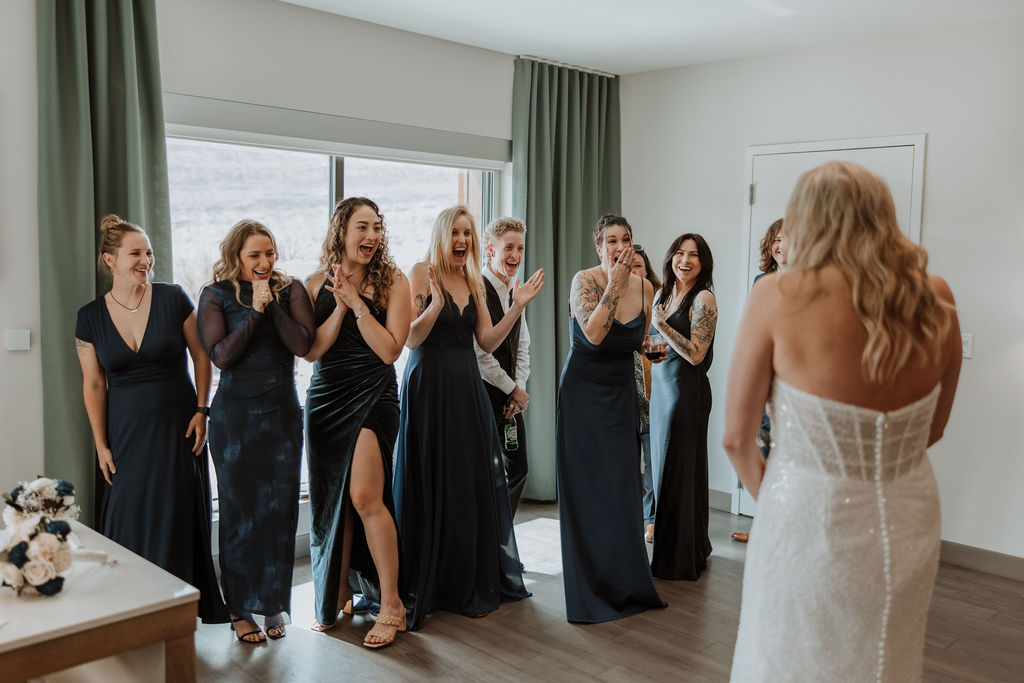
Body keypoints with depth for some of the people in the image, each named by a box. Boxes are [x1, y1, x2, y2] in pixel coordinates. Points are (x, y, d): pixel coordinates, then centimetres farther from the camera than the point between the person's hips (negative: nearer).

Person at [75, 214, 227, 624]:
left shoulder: (173, 299, -6)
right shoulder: (91, 318, 0)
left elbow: (201, 355, 1)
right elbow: (93, 385, 4)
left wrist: (202, 411, -6)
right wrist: (101, 444, 2)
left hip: (177, 425, -1)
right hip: (126, 430, 1)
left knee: (176, 516, 4)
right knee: (128, 517, 3)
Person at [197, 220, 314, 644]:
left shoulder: (290, 289, 4)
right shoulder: (215, 295, 0)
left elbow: (303, 344, -8)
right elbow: (221, 355, -12)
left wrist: (272, 304, -15)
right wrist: (255, 311, -16)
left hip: (283, 413, 2)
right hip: (235, 415, -2)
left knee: (280, 508, 6)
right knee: (240, 509, 4)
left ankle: (274, 603, 21)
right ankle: (240, 608, 18)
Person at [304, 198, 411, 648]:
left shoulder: (392, 282, -1)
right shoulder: (316, 285, 6)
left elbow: (389, 349, -9)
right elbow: (311, 351, -2)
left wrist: (358, 304, -14)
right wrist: (340, 307, -12)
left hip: (373, 396, -4)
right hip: (325, 398, 4)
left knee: (364, 496, -14)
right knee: (331, 498, 9)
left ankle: (391, 604, 0)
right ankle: (337, 594, 27)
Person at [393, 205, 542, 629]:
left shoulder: (474, 281, 13)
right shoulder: (421, 273, -5)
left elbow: (487, 341, 8)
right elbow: (411, 339, -12)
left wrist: (517, 307, 0)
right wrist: (434, 306, -27)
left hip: (467, 387, 6)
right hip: (429, 385, -6)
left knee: (473, 479, 8)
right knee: (433, 482, 1)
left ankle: (472, 581, 22)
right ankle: (427, 584, 15)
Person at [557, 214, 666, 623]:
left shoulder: (644, 287, 2)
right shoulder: (585, 280, -14)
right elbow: (594, 334, -28)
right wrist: (614, 285, -24)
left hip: (622, 391, 5)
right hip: (583, 390, -5)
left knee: (622, 483, 7)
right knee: (586, 486, 0)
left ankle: (625, 580, 21)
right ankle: (590, 588, 12)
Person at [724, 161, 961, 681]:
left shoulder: (778, 297, -15)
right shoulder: (935, 299, -3)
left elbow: (736, 437, -9)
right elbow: (933, 429, 8)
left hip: (810, 529, -4)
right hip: (909, 530, 4)